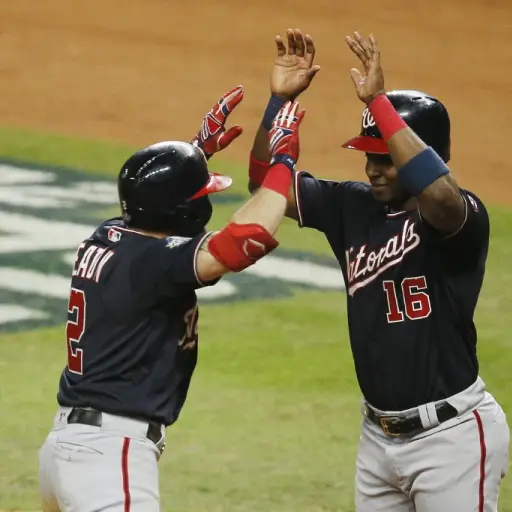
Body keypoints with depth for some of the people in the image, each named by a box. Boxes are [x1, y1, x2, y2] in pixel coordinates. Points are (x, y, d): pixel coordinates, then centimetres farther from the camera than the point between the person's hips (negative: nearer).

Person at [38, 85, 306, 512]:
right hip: (109, 455, -10)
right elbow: (245, 240, -30)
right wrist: (283, 159, -18)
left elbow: (158, 197, 34)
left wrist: (200, 149, 31)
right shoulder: (154, 259, -18)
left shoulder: (107, 240, 8)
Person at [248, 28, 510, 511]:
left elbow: (440, 193, -39)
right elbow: (267, 183, 6)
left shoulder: (462, 216, -15)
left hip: (452, 436, -7)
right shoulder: (354, 207, 4)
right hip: (379, 433, 7)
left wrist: (378, 102, -37)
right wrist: (280, 99, -9)